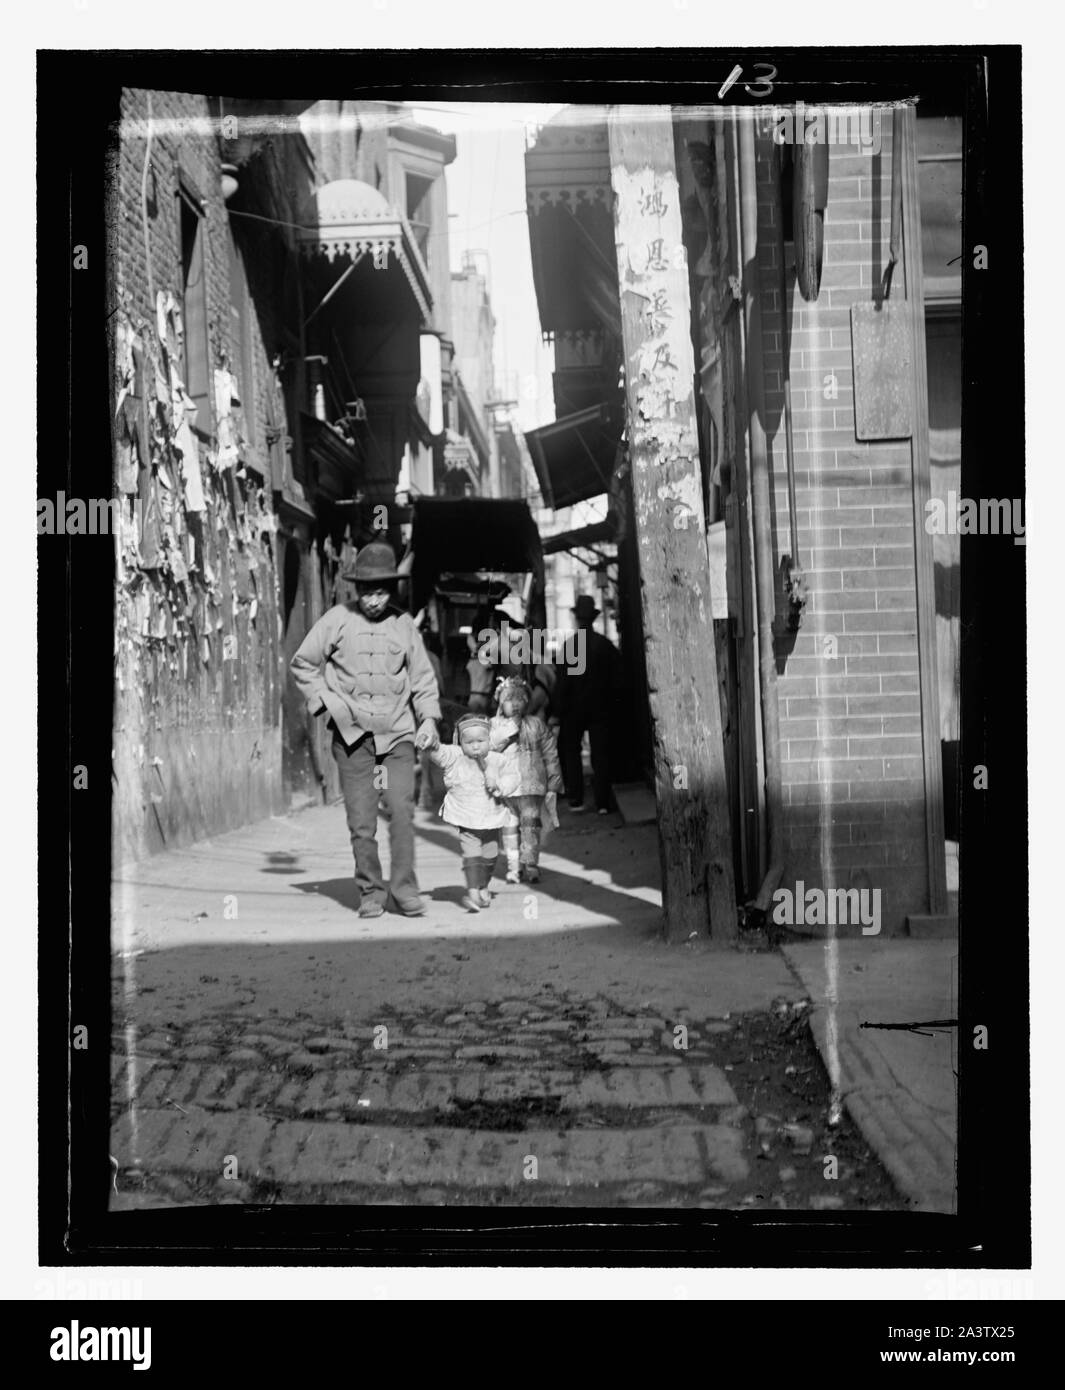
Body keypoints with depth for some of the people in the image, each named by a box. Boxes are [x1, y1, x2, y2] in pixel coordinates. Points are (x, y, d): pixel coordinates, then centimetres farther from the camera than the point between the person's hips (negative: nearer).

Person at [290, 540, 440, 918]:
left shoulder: (403, 624, 7)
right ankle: (371, 891, 11)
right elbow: (302, 665, 10)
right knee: (361, 819, 0)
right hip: (352, 734, -1)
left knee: (402, 809, -11)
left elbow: (422, 675, 16)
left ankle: (402, 888, -3)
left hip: (397, 732, 1)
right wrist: (325, 700, -1)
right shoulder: (336, 620, 1)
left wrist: (428, 717, 5)